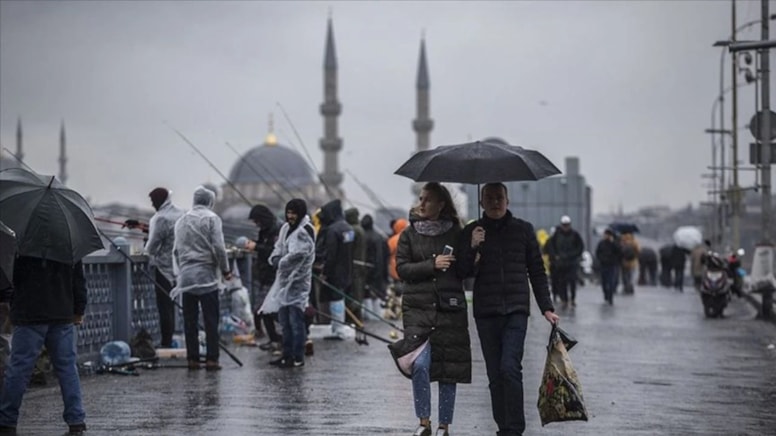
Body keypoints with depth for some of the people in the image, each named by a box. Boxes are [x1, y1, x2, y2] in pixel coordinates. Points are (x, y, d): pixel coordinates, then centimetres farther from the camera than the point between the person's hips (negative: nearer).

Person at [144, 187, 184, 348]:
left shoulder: (161, 218, -19)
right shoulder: (180, 214, 8)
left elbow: (152, 245, -20)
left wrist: (147, 249, 3)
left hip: (163, 266, -8)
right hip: (178, 266, 8)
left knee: (164, 306, -4)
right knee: (171, 304, 15)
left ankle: (165, 342, -2)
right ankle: (168, 340, 20)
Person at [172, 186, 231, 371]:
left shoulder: (182, 220, 13)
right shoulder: (211, 218, -4)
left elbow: (176, 250, 14)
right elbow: (218, 247, -10)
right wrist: (225, 270, 0)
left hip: (186, 275, 5)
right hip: (206, 275, -5)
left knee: (190, 321, 7)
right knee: (211, 320, -2)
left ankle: (192, 358, 8)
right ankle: (211, 359, -5)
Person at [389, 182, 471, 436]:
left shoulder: (455, 233, 7)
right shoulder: (410, 234, 7)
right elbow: (402, 269, -1)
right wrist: (432, 265, -12)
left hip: (450, 308, 1)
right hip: (418, 307, -1)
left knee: (448, 368, 3)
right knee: (420, 363, -16)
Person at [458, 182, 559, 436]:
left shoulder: (523, 230, 8)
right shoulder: (472, 232, 8)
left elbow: (537, 272, 11)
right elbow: (464, 272, 4)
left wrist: (546, 308, 6)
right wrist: (473, 248, -13)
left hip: (516, 310, -2)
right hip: (486, 312, 2)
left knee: (510, 368, -16)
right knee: (495, 374, 3)